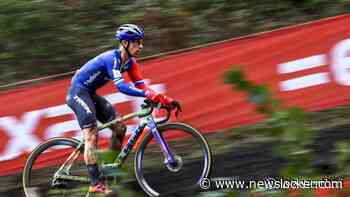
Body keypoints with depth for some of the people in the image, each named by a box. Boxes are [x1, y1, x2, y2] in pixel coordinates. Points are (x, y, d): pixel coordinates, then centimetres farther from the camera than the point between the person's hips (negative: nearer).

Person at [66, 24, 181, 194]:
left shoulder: (129, 62, 1)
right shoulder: (112, 58, -26)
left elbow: (140, 85, -1)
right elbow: (120, 86, -38)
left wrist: (166, 100, -13)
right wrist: (150, 95, -46)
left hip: (90, 94, 9)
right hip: (78, 92, -9)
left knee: (119, 128, 2)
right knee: (92, 136, -17)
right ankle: (95, 183, -20)